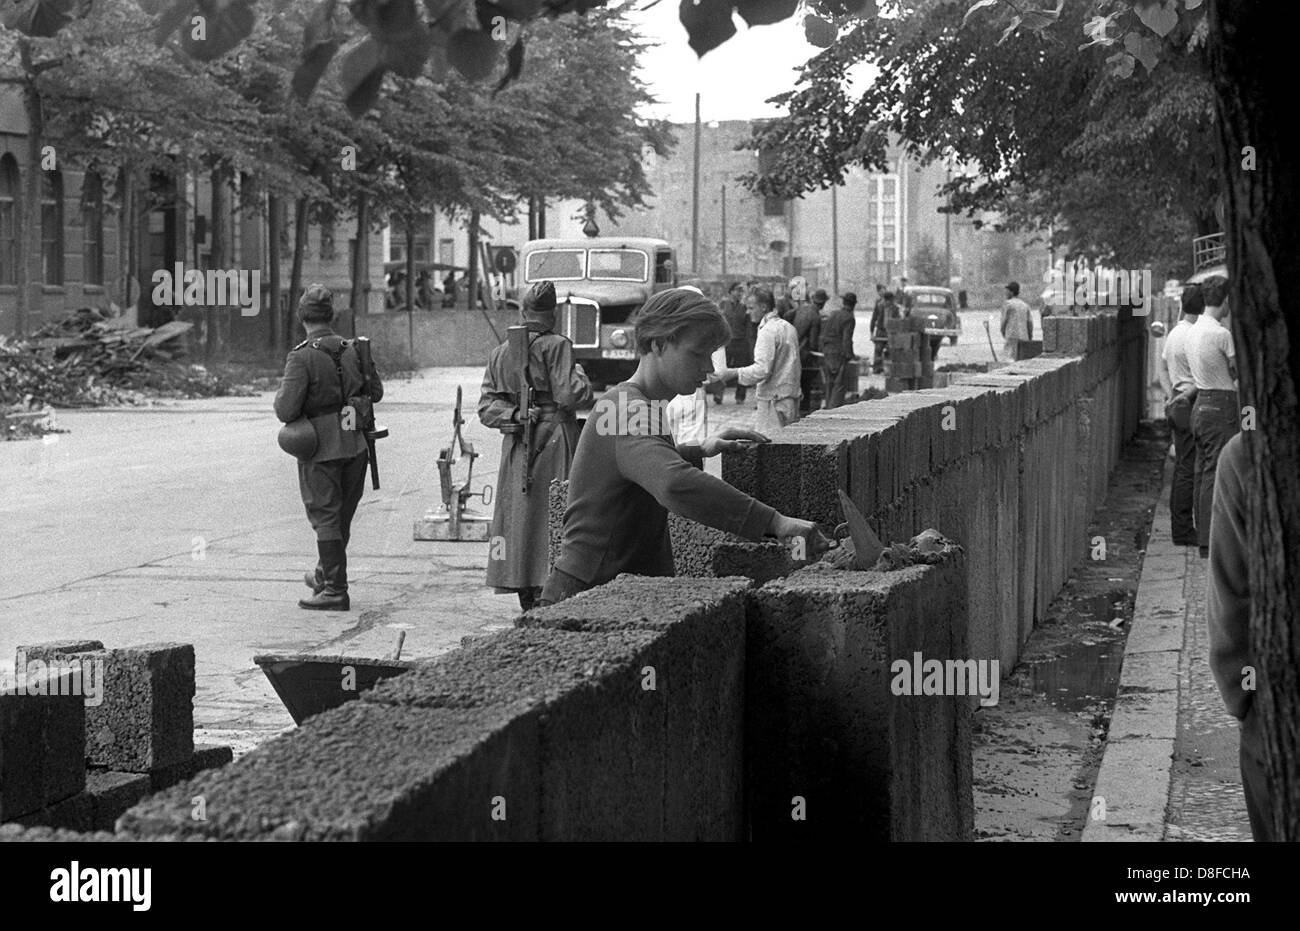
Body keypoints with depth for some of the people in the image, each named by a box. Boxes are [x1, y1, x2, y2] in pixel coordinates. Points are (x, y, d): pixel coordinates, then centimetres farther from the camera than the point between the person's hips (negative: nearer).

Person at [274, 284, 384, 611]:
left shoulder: (302, 357, -16)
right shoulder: (354, 350, 1)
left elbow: (286, 411, -19)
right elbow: (376, 392, 13)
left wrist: (282, 391, 1)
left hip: (321, 449, -6)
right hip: (355, 446, 6)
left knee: (325, 517, 1)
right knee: (342, 516, 18)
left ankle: (335, 590, 0)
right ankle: (324, 575, 35)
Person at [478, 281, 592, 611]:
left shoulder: (500, 352, 11)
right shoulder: (556, 346, -7)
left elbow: (487, 406, 7)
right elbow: (568, 395, -14)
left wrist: (513, 415, -4)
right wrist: (579, 375, 4)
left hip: (516, 446, 6)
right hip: (555, 440, -5)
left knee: (519, 516, 8)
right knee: (551, 515, -4)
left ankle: (528, 606, 11)